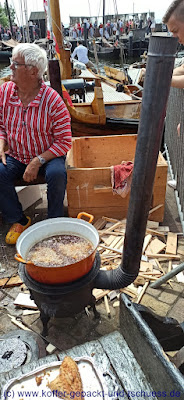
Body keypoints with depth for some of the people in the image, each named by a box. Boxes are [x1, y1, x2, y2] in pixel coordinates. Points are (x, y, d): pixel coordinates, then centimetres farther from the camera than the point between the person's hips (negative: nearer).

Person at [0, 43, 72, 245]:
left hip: (47, 155, -3)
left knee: (57, 174, -33)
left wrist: (38, 161, -23)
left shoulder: (52, 100, -18)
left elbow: (64, 142, -16)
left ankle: (55, 221, -5)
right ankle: (18, 220, 0)